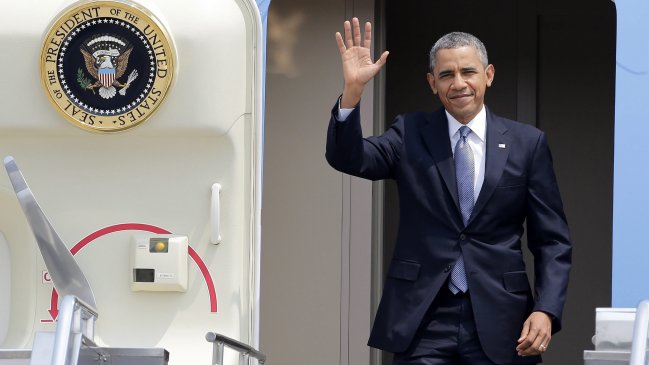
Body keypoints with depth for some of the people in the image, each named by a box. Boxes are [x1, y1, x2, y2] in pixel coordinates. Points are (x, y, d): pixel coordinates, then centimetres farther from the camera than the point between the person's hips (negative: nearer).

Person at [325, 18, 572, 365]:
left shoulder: (527, 143, 4)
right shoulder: (411, 134, 7)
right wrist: (352, 89, -23)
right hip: (423, 319, 0)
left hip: (498, 320, 0)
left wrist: (546, 310, -9)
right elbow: (347, 158, -8)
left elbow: (552, 241, 4)